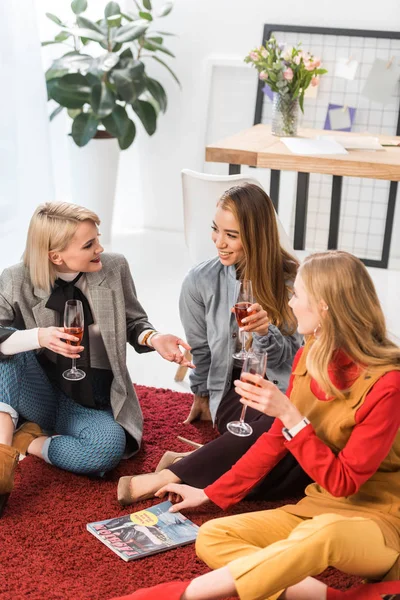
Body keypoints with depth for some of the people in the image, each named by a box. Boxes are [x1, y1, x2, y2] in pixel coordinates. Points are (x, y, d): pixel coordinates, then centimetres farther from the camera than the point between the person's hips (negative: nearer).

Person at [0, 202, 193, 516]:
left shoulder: (114, 268, -7)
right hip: (40, 395, 0)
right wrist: (38, 337, -35)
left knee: (110, 447, -34)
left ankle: (28, 442, -11)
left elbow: (133, 322, 6)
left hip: (90, 405, 0)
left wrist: (153, 338, -16)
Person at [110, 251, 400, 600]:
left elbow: (341, 482, -19)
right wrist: (211, 494, 14)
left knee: (321, 534, -42)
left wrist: (289, 414, -26)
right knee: (212, 537, -12)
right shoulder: (307, 358, 1)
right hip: (318, 508, 8)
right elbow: (276, 440, 12)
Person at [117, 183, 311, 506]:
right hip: (234, 391, -2)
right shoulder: (201, 282, -2)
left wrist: (266, 332, -23)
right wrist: (202, 397, 26)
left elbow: (293, 358, -3)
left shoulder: (291, 279, -4)